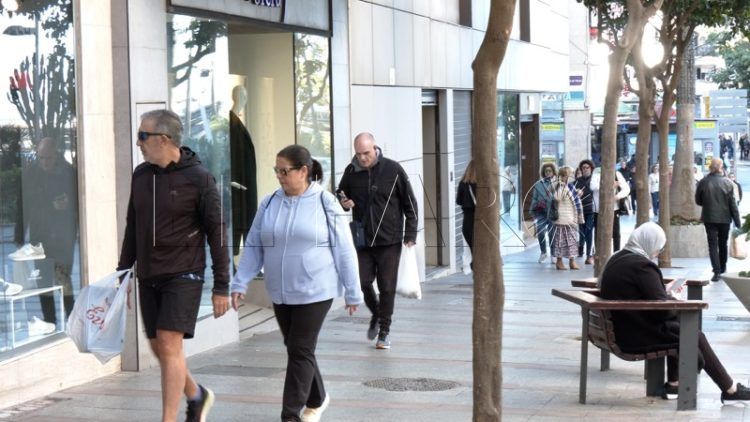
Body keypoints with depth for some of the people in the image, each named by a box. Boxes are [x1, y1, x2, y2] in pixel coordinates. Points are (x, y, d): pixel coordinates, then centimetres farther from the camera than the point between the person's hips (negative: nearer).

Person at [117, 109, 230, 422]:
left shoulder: (198, 179, -10)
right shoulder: (141, 175, 7)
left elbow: (216, 232, -9)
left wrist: (222, 286, -10)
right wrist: (122, 272, 15)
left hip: (183, 275, -6)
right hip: (148, 278, 6)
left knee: (169, 344, -14)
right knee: (159, 347, 11)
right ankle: (197, 396, 35)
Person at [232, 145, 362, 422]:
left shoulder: (324, 203, -8)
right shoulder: (269, 204, 4)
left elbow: (344, 251, -5)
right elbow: (254, 248, 7)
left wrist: (353, 293, -3)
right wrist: (241, 284, -1)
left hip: (315, 292, -5)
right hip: (281, 293, 5)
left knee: (300, 351, -6)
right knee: (295, 348, 14)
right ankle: (317, 399, 36)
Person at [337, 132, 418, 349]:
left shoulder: (393, 169, -7)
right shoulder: (351, 171, 1)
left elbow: (410, 204, -1)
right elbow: (340, 196, 19)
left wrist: (410, 235, -5)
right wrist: (343, 203, -6)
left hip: (389, 241, -3)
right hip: (362, 239, 3)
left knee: (387, 287, 0)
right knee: (363, 282, 1)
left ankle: (384, 331, 13)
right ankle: (376, 314, 30)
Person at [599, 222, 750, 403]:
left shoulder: (615, 260, 8)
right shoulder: (642, 266, -20)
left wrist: (667, 293, 14)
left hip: (621, 331, 9)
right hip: (639, 337, -9)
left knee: (677, 330, 22)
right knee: (696, 337, 6)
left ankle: (673, 385, 21)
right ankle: (730, 389, 16)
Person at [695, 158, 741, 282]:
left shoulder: (703, 182, -9)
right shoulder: (727, 183, -9)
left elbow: (698, 201, 2)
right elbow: (733, 204, -6)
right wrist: (737, 222, 0)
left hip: (709, 218, -1)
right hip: (725, 218, 1)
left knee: (713, 245, 0)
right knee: (723, 244, 17)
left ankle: (716, 271, -11)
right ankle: (722, 268, 31)